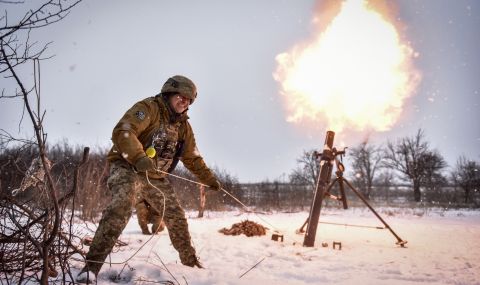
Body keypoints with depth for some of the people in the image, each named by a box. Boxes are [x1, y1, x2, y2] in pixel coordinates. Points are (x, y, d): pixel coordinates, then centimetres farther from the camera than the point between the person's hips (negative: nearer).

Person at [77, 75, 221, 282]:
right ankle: (92, 265, -33)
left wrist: (210, 179, 19)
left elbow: (192, 158, 23)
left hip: (156, 177, 7)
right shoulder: (148, 108, -11)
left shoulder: (183, 125, 12)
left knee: (176, 217, 8)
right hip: (129, 168, -7)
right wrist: (139, 157, -41)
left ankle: (191, 263, 27)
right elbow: (122, 132, -26)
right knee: (122, 206, -33)